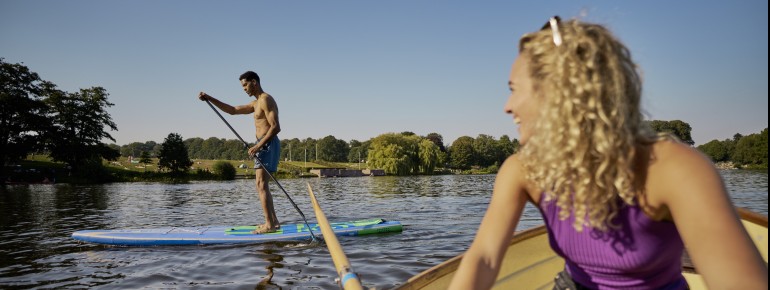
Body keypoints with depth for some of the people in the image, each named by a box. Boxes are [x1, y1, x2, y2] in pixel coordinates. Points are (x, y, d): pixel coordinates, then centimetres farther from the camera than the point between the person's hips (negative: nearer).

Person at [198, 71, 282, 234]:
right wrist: (209, 99, 19)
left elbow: (275, 127, -20)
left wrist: (258, 146, -23)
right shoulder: (256, 104, 21)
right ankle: (273, 222, 15)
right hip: (263, 145, 10)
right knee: (261, 186, 12)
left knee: (261, 185, -12)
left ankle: (269, 225, -13)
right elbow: (233, 110, 26)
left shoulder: (266, 100, -10)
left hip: (267, 145, -10)